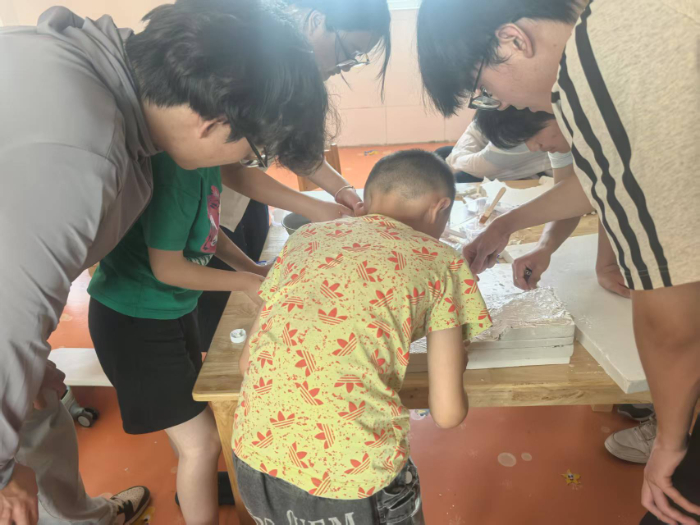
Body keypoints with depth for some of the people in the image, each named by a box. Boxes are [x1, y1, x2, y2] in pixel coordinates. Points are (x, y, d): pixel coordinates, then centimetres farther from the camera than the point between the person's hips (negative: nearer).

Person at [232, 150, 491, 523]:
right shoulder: (440, 262, 3)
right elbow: (448, 413, 4)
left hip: (256, 454, 4)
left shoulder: (306, 238, 12)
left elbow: (247, 361, 15)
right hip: (351, 473, -3)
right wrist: (454, 362, 23)